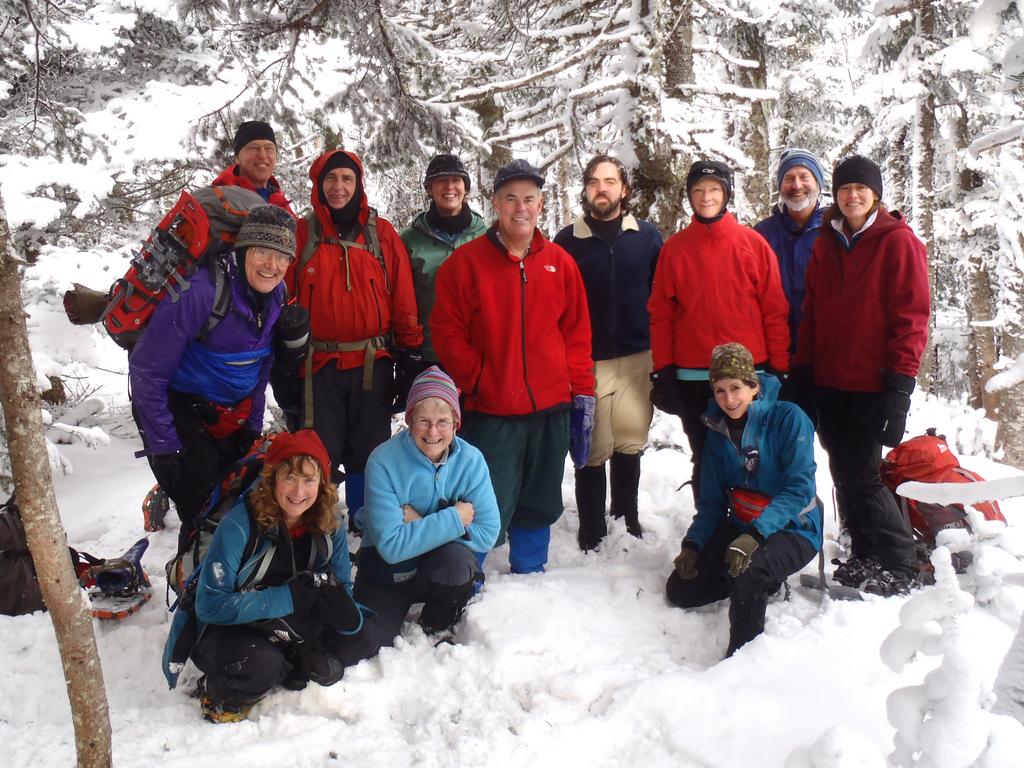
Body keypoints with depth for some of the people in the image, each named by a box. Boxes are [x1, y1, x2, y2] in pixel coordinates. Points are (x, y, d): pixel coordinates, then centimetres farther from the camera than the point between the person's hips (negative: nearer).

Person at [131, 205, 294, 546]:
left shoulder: (277, 293, -6)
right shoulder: (199, 292, -27)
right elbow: (147, 370, -21)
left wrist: (253, 426, 8)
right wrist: (164, 446, -18)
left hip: (234, 413, 6)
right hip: (180, 411, -6)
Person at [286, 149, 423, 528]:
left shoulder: (382, 233, 4)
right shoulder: (302, 234, 4)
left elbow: (404, 298, 3)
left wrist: (412, 353, 1)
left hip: (372, 364, 1)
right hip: (319, 365, 0)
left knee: (369, 453, 9)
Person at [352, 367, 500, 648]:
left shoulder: (471, 460, -14)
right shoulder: (383, 462, -22)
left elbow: (487, 533, -18)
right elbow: (391, 545, -26)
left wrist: (420, 525, -22)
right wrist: (454, 519, -25)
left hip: (445, 567, 1)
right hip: (388, 568, -1)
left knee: (456, 558, -33)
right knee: (365, 645, -19)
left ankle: (439, 629, -1)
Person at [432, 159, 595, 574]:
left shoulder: (560, 263, 7)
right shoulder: (466, 261, -2)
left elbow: (577, 333, 9)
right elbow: (447, 331, -3)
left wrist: (582, 392, 5)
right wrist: (476, 380, -11)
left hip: (551, 408, 4)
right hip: (490, 411, -3)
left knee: (538, 508, 16)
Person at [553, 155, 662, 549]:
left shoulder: (647, 236, 7)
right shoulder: (568, 240, 3)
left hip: (637, 360, 2)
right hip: (586, 362, -1)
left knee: (629, 446, 8)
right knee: (593, 451, -1)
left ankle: (626, 519, 27)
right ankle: (592, 532, 13)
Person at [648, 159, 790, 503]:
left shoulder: (753, 243, 1)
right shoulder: (674, 248, 4)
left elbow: (775, 311, 0)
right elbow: (660, 314, 2)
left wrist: (779, 369, -3)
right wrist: (663, 371, -3)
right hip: (692, 376, 1)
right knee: (705, 459, 11)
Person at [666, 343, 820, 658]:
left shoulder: (789, 418, -15)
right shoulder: (718, 431, 3)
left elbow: (800, 488, -22)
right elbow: (712, 500, 6)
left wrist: (755, 534, -33)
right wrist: (693, 543, -11)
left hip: (792, 529, -6)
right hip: (739, 525, 7)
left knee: (748, 569, -37)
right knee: (680, 589, -1)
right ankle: (762, 583, 15)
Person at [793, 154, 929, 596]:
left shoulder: (898, 241, -3)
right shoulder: (826, 245, 13)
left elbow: (911, 316, -9)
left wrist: (900, 382, -14)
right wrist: (802, 371, 7)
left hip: (873, 383, -6)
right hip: (828, 382, 6)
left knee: (860, 474, -8)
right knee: (843, 472, 9)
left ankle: (899, 564, 7)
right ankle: (867, 557, 23)